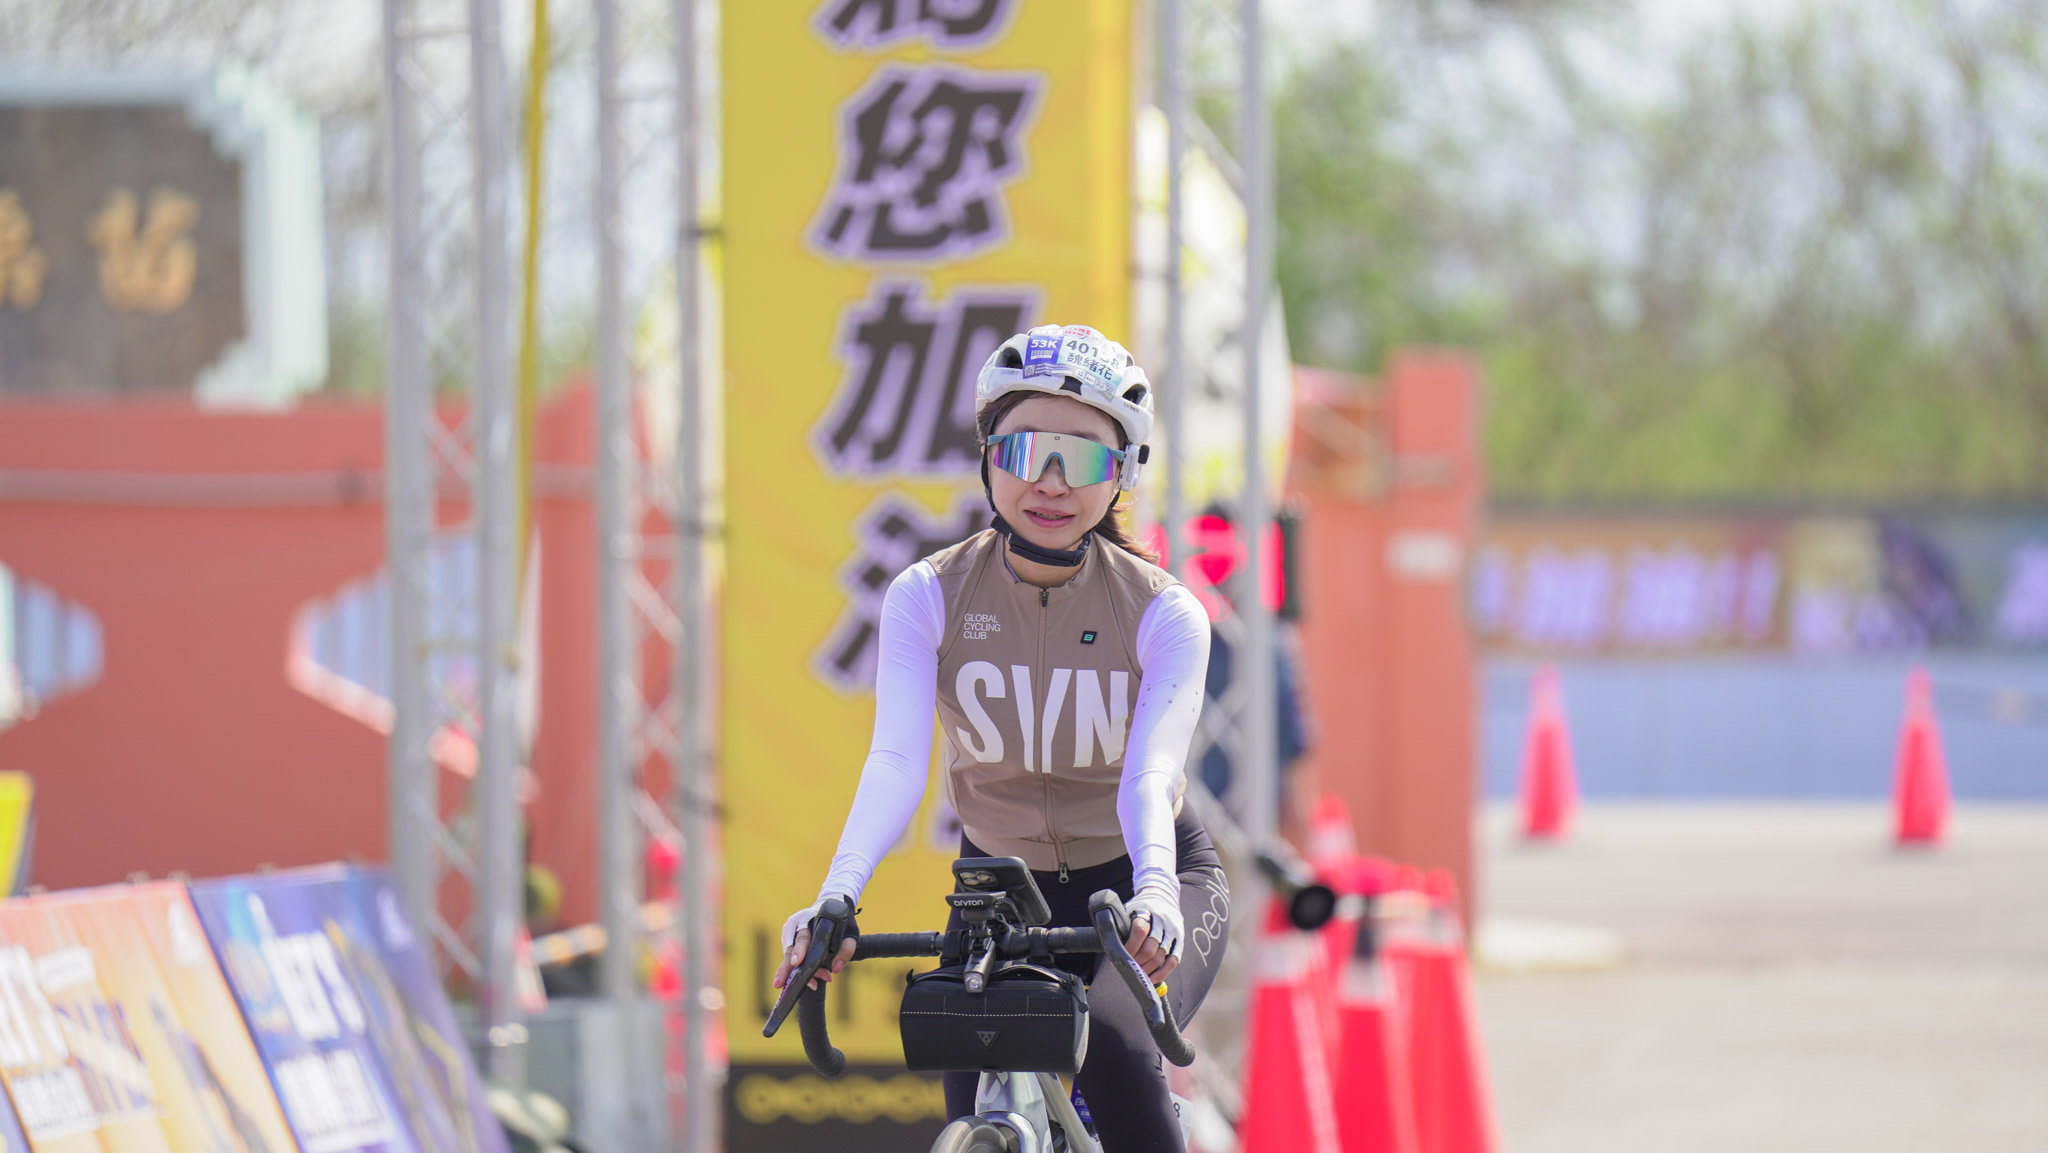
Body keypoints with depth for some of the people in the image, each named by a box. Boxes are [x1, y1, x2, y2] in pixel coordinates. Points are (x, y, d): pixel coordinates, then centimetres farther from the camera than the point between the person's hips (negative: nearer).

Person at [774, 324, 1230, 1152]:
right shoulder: (928, 599, -13)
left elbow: (1151, 772, -31)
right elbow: (896, 761, -26)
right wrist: (835, 898, -45)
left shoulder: (1162, 612, -16)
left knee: (1110, 1044, -32)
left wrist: (1155, 890, -52)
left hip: (1137, 885, -2)